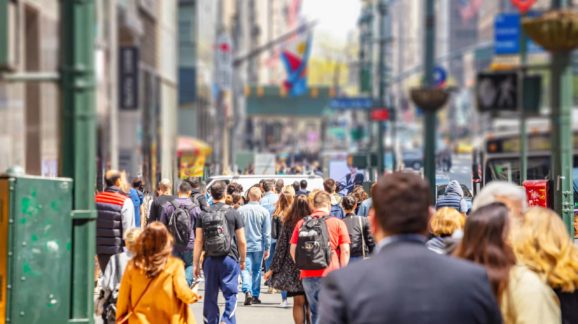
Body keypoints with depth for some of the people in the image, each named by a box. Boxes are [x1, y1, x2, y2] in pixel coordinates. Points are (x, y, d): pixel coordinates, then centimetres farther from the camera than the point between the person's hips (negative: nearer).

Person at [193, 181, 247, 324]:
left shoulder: (204, 215, 3)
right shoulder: (234, 214, -2)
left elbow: (198, 241, 1)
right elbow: (242, 241, -1)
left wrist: (196, 264, 7)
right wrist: (242, 260, 12)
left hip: (210, 260, 3)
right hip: (229, 259, -2)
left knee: (210, 296, 12)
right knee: (230, 294, 0)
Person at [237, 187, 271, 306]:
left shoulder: (241, 210, -5)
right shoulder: (264, 212, -6)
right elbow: (267, 232, -2)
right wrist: (267, 248, 6)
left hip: (244, 245, -1)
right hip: (258, 246, 1)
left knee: (245, 269, -1)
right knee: (256, 271, 13)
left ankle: (248, 291, -22)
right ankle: (255, 295, 20)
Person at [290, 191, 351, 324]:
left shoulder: (301, 223, 7)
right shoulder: (338, 223, 0)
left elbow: (293, 250, 7)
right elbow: (345, 251, -4)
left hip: (308, 275, 3)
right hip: (331, 274, -3)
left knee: (315, 312, 14)